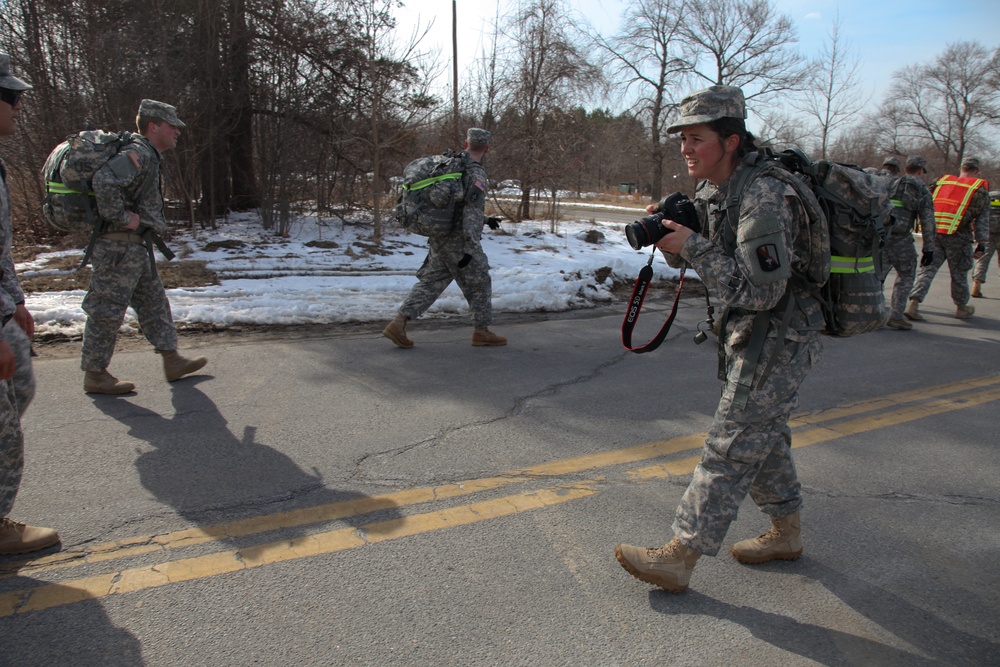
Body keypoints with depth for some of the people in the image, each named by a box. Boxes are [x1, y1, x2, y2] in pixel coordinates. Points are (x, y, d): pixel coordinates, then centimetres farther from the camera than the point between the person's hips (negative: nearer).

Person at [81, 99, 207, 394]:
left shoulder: (148, 157, 17)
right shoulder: (138, 154, -15)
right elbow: (104, 182, -31)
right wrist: (123, 218, -23)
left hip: (136, 248, 11)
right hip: (121, 246, -11)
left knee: (154, 303, 13)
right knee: (108, 309, -2)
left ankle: (173, 361, 19)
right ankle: (95, 375, 7)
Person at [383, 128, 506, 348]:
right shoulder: (476, 174, -15)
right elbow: (472, 212, -23)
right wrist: (471, 249, -25)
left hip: (439, 238, 8)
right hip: (459, 240, -8)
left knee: (431, 282, 8)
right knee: (479, 283, 8)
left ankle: (398, 324, -1)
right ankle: (482, 331, 18)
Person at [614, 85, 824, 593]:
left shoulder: (764, 198, -25)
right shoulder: (713, 191, 5)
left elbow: (758, 291, -30)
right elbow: (708, 252, 14)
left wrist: (693, 247, -28)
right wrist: (670, 233, -7)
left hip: (779, 341, -9)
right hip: (750, 336, 10)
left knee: (730, 447, -5)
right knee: (763, 436, 19)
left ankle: (678, 557, 2)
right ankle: (785, 533, 37)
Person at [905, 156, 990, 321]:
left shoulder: (942, 181, 15)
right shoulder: (979, 188, 5)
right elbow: (983, 218, 0)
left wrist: (926, 231, 17)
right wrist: (981, 244, -1)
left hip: (933, 233, 3)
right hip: (957, 237, -3)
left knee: (927, 269, 3)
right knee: (959, 274, 12)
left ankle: (913, 304, -13)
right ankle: (961, 308, 28)